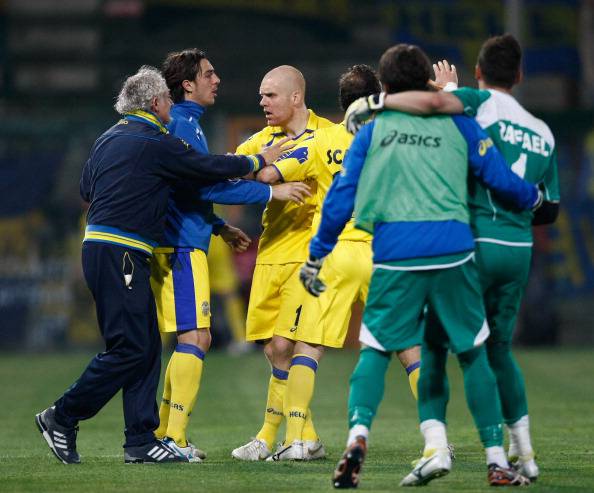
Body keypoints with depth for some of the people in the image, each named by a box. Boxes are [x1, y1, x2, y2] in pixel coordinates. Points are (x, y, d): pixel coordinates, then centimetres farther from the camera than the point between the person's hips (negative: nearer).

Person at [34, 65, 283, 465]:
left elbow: (86, 188, 23)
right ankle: (62, 418, -4)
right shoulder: (156, 143, -10)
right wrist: (258, 161, 12)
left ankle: (141, 439, 8)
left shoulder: (109, 139, 16)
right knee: (129, 348, -8)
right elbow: (208, 169, -5)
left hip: (99, 248, 10)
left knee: (146, 346, 9)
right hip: (120, 255, -10)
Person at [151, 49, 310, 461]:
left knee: (195, 339, 13)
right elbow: (207, 184, -19)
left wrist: (220, 227, 26)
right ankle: (174, 438, -13)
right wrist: (271, 191, -17)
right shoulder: (182, 125, -13)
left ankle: (164, 431, 15)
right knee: (195, 337, -12)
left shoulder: (185, 123, 20)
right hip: (182, 247, -11)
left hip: (183, 244, 11)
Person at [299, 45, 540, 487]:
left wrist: (316, 256, 19)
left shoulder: (372, 131, 12)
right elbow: (500, 179, 10)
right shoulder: (456, 123, 11)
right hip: (452, 248, 0)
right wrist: (535, 198, 31)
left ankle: (358, 435, -18)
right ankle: (498, 462, 9)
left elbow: (342, 197, 10)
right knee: (472, 352, 10)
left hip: (394, 254, 0)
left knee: (376, 351, 7)